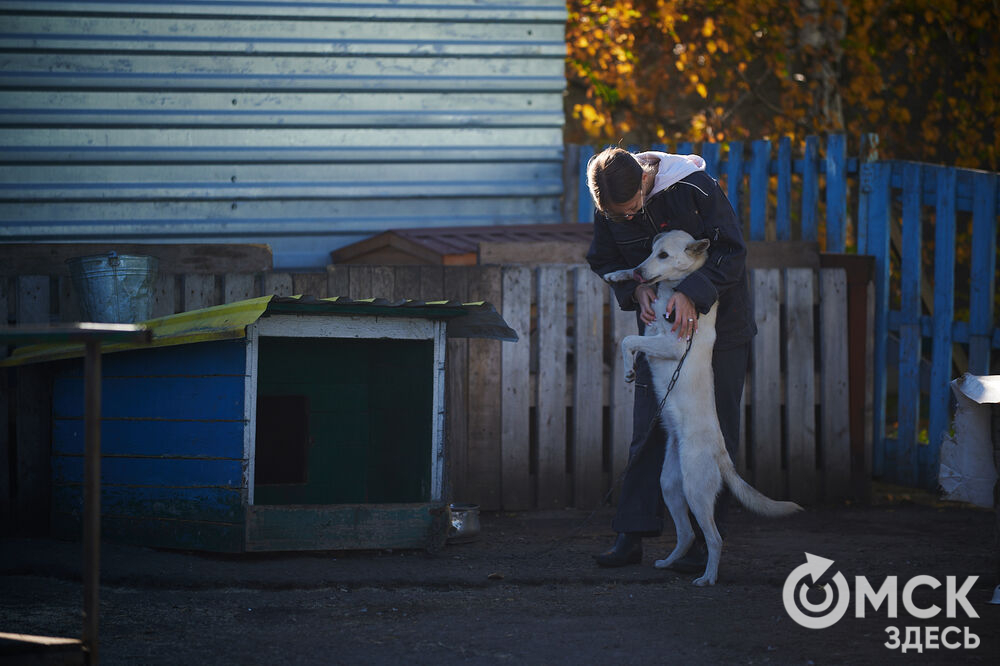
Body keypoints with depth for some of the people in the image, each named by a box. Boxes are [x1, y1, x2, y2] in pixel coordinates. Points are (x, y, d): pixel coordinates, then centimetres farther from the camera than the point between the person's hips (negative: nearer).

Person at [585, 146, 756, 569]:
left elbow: (731, 252, -19)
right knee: (648, 428, 0)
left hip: (717, 322, -3)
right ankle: (631, 537, 1)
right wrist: (637, 288, -16)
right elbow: (604, 260, 4)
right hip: (659, 324, 3)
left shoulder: (695, 188, -22)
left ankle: (702, 541, 1)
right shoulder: (609, 207, -9)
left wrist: (691, 293, -31)